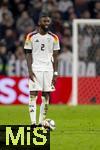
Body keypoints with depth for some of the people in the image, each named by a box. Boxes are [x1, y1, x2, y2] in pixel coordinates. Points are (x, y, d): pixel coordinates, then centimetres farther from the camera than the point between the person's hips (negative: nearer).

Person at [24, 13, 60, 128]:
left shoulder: (54, 38, 8)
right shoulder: (31, 36, 1)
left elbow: (55, 57, 9)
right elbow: (28, 54, 1)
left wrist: (55, 73, 3)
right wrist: (30, 70, -9)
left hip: (48, 69, 3)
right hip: (35, 69, -3)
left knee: (46, 96, 1)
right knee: (33, 95, -9)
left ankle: (41, 123, 6)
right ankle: (33, 123, -13)